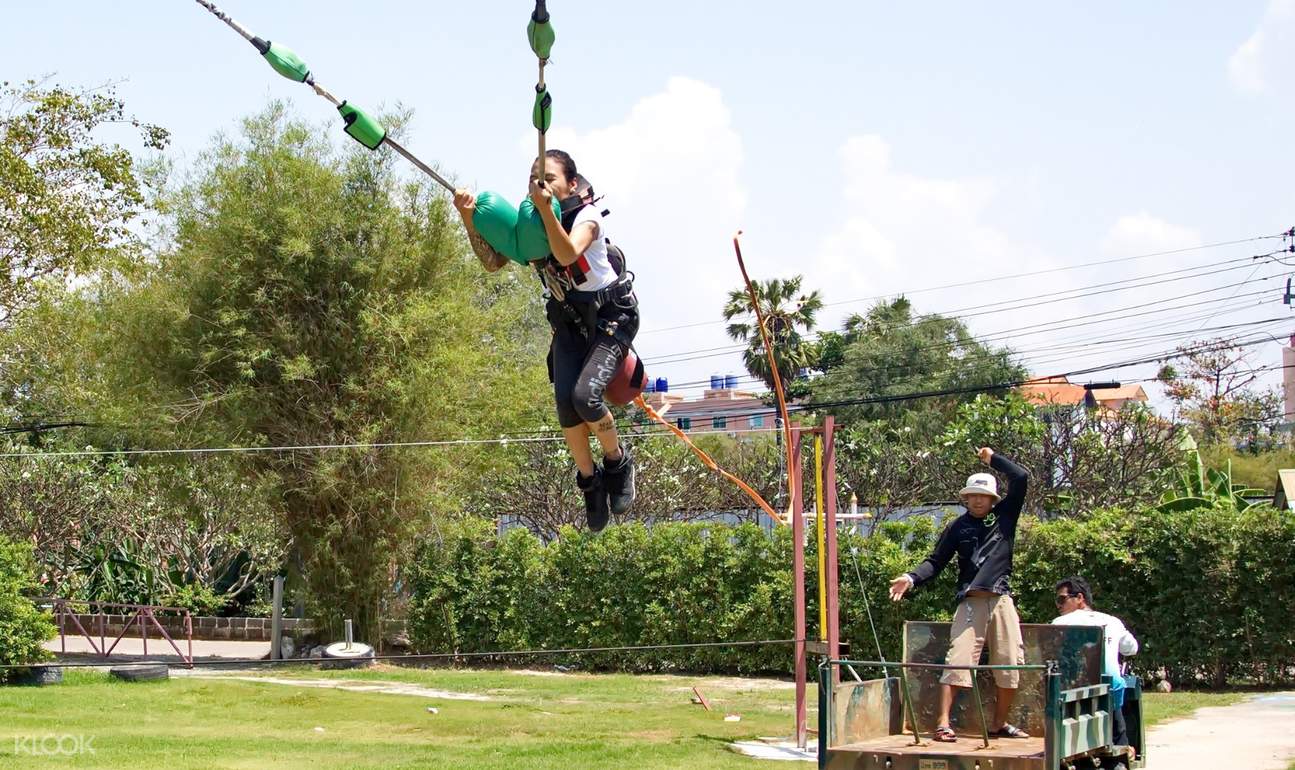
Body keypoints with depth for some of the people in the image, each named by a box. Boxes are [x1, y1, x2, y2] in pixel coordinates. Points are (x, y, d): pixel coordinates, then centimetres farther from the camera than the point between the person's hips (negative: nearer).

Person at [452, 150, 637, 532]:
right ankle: (589, 482, 8)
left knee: (585, 395, -24)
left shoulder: (586, 215, -20)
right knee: (565, 402, -12)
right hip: (568, 321, 5)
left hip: (611, 316, -5)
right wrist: (469, 219, -23)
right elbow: (492, 262, -11)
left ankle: (618, 462, 3)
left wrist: (546, 209, -50)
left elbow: (567, 254, -39)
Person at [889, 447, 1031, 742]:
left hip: (1002, 601, 2)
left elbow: (1021, 478, 9)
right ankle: (943, 724, -16)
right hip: (971, 603, -2)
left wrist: (993, 459, 14)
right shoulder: (958, 527, 10)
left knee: (1011, 665, 2)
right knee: (957, 661, -13)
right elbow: (936, 561, 8)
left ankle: (1000, 724, 16)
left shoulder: (1004, 516, 13)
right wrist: (911, 579, -7)